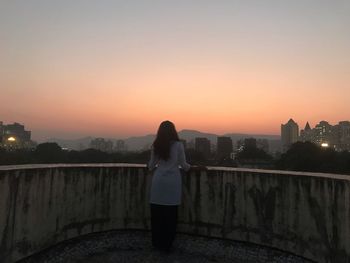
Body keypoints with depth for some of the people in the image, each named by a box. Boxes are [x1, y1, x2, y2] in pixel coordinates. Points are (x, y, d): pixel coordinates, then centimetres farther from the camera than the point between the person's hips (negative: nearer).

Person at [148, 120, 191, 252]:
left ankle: (157, 242, 23)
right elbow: (183, 165, -2)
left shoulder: (156, 145, 2)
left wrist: (150, 167, 33)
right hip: (172, 181, -3)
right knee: (170, 214, 7)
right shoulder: (178, 145, -6)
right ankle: (166, 245, 17)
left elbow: (151, 166, 9)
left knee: (157, 213, 10)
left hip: (158, 181, 3)